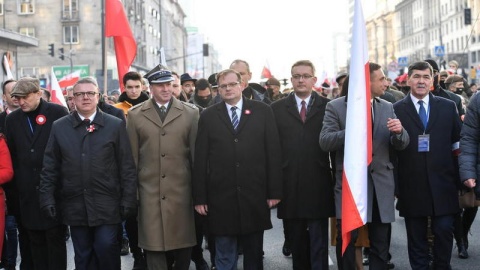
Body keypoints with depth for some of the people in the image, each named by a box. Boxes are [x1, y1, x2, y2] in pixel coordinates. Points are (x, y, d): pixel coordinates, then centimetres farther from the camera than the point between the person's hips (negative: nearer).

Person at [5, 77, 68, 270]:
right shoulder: (12, 119, 7)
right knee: (35, 240, 10)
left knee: (55, 238, 5)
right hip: (28, 191, 4)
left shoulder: (58, 113, -5)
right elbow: (12, 154, 10)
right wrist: (16, 182, 4)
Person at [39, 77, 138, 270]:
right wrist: (47, 199, -1)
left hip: (107, 205, -2)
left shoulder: (116, 126, 2)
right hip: (75, 207, 2)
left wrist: (128, 200, -5)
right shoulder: (59, 127, 7)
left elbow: (127, 167, 0)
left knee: (107, 250, -5)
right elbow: (50, 168, 7)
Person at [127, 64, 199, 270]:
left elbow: (196, 152, 5)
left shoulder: (190, 112, 4)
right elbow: (132, 156, 6)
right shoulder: (135, 115, 4)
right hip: (149, 191, 0)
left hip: (181, 191, 1)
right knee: (154, 245, 1)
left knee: (184, 242, 10)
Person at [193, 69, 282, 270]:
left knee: (254, 253, 11)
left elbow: (273, 153, 1)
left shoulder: (262, 111, 4)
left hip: (255, 195, 0)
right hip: (221, 197, 0)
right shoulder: (208, 116, 5)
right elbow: (200, 159, 2)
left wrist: (274, 191, -3)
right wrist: (199, 197, -2)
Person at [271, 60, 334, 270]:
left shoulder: (328, 106, 3)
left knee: (319, 245, 1)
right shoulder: (277, 108, 7)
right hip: (290, 188, 2)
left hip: (319, 187, -1)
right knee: (297, 245, 12)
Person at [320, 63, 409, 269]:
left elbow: (401, 144, 8)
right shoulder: (336, 107, -3)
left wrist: (399, 132, -15)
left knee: (381, 244, 9)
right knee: (346, 240, 4)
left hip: (381, 184, 4)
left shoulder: (388, 108, 10)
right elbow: (325, 142, -11)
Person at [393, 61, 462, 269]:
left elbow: (458, 143, 9)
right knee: (416, 239, 8)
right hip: (412, 187, -1)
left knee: (444, 232, 2)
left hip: (443, 184, 1)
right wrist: (395, 185, -3)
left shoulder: (448, 107, 8)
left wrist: (460, 179, 4)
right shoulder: (396, 110, 0)